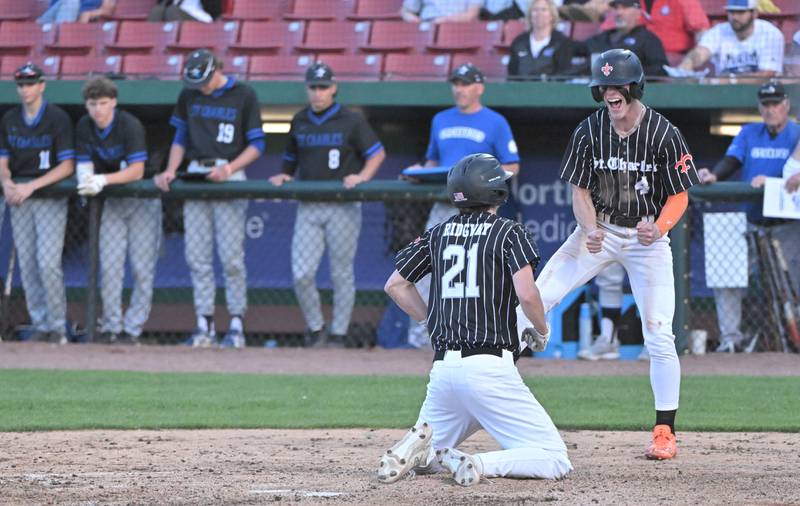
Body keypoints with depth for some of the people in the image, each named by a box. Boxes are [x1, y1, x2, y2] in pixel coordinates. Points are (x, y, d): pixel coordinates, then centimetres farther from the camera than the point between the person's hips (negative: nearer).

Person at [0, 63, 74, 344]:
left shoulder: (57, 118, -6)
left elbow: (67, 166, -10)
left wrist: (31, 186, -18)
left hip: (50, 195, -5)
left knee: (48, 263, -13)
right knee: (27, 265, 3)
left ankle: (57, 327, -3)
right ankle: (40, 326, 10)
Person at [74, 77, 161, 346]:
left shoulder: (130, 125, -20)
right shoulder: (84, 127, -4)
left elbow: (137, 171, -24)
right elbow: (84, 165, -2)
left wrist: (103, 180, -34)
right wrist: (87, 178, -26)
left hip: (142, 198, -4)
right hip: (112, 202, 4)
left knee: (142, 268, -6)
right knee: (109, 266, -1)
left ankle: (132, 328, -1)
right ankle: (111, 326, 6)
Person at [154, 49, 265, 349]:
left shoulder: (243, 96, -1)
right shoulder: (188, 96, 11)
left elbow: (256, 144, 0)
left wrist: (229, 168, -13)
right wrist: (170, 172, 2)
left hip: (228, 176, -4)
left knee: (231, 256, -8)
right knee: (197, 256, 0)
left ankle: (236, 324, -2)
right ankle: (204, 324, 3)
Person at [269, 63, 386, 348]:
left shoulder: (351, 121, 0)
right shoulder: (299, 122, 12)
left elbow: (377, 153, 1)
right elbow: (291, 158, 23)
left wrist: (362, 176, -15)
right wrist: (284, 176, 3)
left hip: (343, 209, -3)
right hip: (308, 208, 3)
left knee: (342, 273, 1)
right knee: (301, 274, -7)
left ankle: (339, 333, 11)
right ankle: (315, 329, 11)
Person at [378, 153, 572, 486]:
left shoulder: (438, 234, 15)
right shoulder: (509, 233, 0)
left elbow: (395, 286, 20)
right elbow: (526, 295, -11)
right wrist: (542, 330, 8)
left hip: (443, 367, 5)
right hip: (488, 368, -5)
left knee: (424, 455, 27)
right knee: (554, 461, -3)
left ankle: (422, 446, -8)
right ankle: (478, 465, -25)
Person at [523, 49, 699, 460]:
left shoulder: (664, 134, -14)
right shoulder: (589, 132, -7)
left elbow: (679, 196, -7)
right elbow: (580, 191, 0)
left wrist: (659, 228, -28)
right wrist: (590, 230, -20)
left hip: (647, 235, -2)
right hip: (599, 229, 2)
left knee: (659, 337, -8)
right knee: (536, 298, -13)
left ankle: (665, 432, 3)